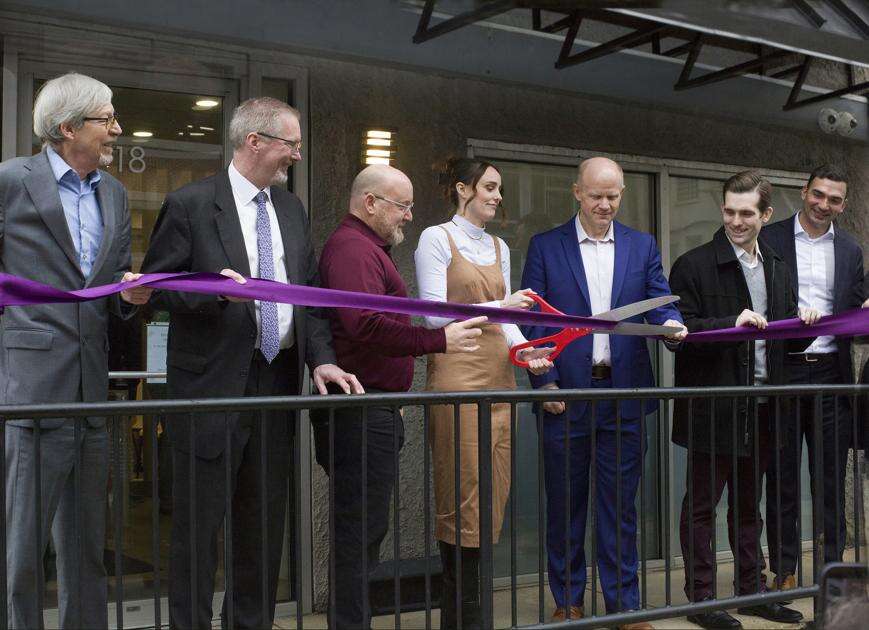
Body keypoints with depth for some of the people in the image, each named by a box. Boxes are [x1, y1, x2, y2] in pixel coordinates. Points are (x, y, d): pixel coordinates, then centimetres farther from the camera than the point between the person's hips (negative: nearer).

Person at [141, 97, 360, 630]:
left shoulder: (292, 209, 12)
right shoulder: (190, 204, -7)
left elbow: (309, 291, 13)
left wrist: (321, 359, -1)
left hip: (278, 380, 6)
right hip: (213, 383, -6)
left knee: (265, 519, 14)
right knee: (199, 521, 1)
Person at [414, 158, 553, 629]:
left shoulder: (499, 247, 19)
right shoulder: (436, 238, -2)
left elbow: (505, 319, 16)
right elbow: (435, 315, -9)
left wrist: (525, 348, -2)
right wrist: (497, 307, -14)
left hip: (498, 377, 7)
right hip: (456, 375, -7)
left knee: (491, 497, 6)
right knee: (463, 497, -6)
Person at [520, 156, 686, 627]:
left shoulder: (642, 247, 10)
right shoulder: (545, 247, 3)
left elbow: (660, 302, 5)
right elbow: (532, 319, 0)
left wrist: (671, 324, -19)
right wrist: (544, 381, -9)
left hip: (623, 394, 1)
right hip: (565, 394, -1)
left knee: (620, 505, 7)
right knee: (564, 505, 8)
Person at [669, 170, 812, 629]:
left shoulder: (778, 270, 14)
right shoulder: (694, 265, -7)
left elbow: (788, 342, 18)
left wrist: (804, 323, -3)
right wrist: (732, 324, -24)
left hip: (760, 409, 6)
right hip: (713, 408, -6)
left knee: (748, 505, 17)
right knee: (701, 505, 2)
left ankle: (753, 590, 28)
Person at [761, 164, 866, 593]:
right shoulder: (769, 240, 2)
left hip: (830, 373, 3)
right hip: (782, 371, -3)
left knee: (832, 477, 7)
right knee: (781, 477, 4)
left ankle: (832, 565, 17)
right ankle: (783, 570, 12)